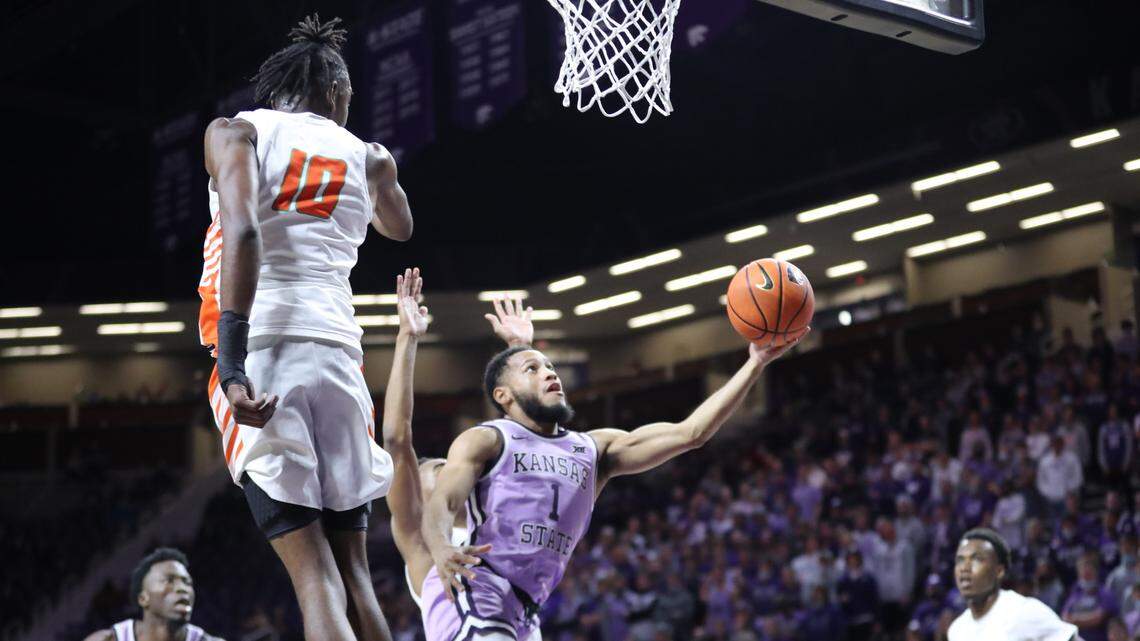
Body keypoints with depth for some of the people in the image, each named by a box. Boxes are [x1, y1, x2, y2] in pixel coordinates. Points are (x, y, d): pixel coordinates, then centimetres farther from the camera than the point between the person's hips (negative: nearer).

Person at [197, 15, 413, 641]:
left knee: (314, 574, -6)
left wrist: (232, 360, -18)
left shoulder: (235, 131, 7)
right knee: (352, 569, 13)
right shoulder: (367, 156, 18)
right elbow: (399, 226, 41)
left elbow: (243, 233, -12)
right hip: (337, 355, 3)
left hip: (261, 353, -3)